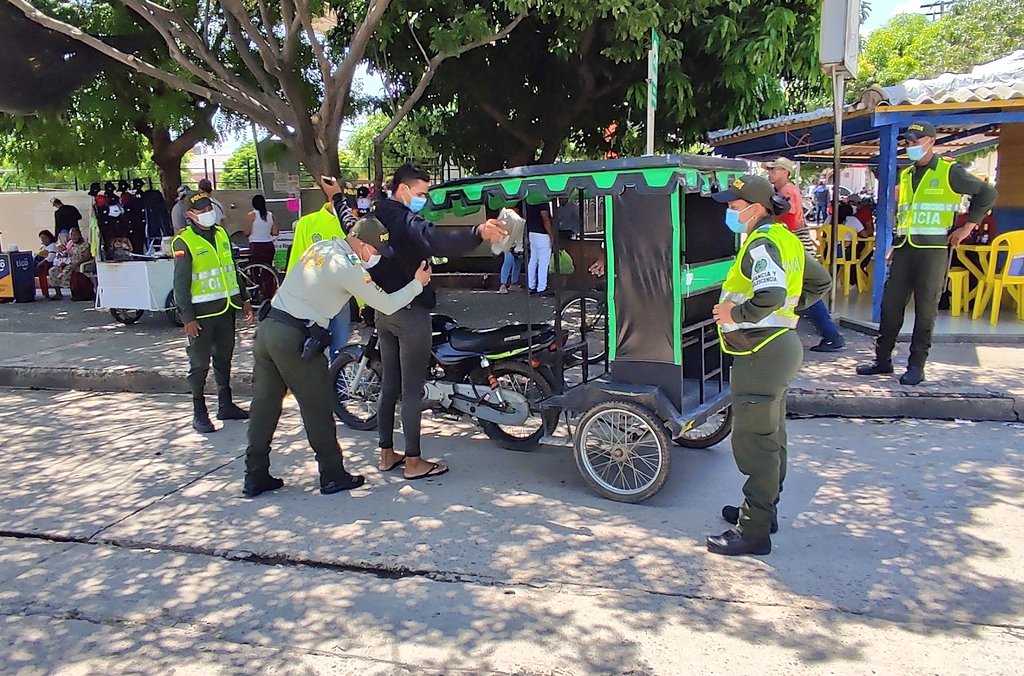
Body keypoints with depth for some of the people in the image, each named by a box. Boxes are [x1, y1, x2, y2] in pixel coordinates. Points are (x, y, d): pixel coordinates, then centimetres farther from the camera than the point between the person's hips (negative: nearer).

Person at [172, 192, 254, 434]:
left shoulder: (221, 234, 11)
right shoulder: (184, 242, -9)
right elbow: (180, 283, -11)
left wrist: (244, 300, 17)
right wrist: (187, 318, -16)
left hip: (226, 308, 6)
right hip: (201, 313, -6)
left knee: (224, 359, 15)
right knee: (200, 364, 1)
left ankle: (225, 405, 26)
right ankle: (199, 414, 9)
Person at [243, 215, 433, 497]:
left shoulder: (322, 246, 11)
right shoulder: (347, 268, -13)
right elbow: (387, 305, -9)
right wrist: (417, 284, 3)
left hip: (268, 326, 8)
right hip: (295, 338, -8)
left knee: (265, 404, 12)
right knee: (318, 407, 4)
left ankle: (255, 477, 19)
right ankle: (332, 476, 14)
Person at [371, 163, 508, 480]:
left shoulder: (377, 219, 12)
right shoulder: (407, 220, -18)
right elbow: (437, 240, -38)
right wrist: (478, 233, -52)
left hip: (383, 311, 9)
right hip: (410, 312, -9)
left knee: (390, 385, 14)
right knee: (413, 389, -4)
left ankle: (386, 453, 21)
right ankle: (413, 462, 1)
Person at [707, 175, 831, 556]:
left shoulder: (761, 245, -18)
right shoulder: (785, 239, 13)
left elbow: (770, 296, -35)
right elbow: (820, 283, 22)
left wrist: (734, 314, -21)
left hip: (762, 353, -11)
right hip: (781, 344, 11)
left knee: (754, 442, -5)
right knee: (771, 436, 19)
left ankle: (753, 532, 3)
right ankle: (763, 510, 34)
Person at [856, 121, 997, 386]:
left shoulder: (950, 172, -1)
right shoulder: (906, 175, 17)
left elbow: (987, 194, 1)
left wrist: (968, 227, -4)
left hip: (933, 248, -6)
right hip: (904, 248, 6)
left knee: (925, 309, -2)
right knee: (890, 304, 4)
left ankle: (917, 366, 4)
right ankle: (882, 359, 12)